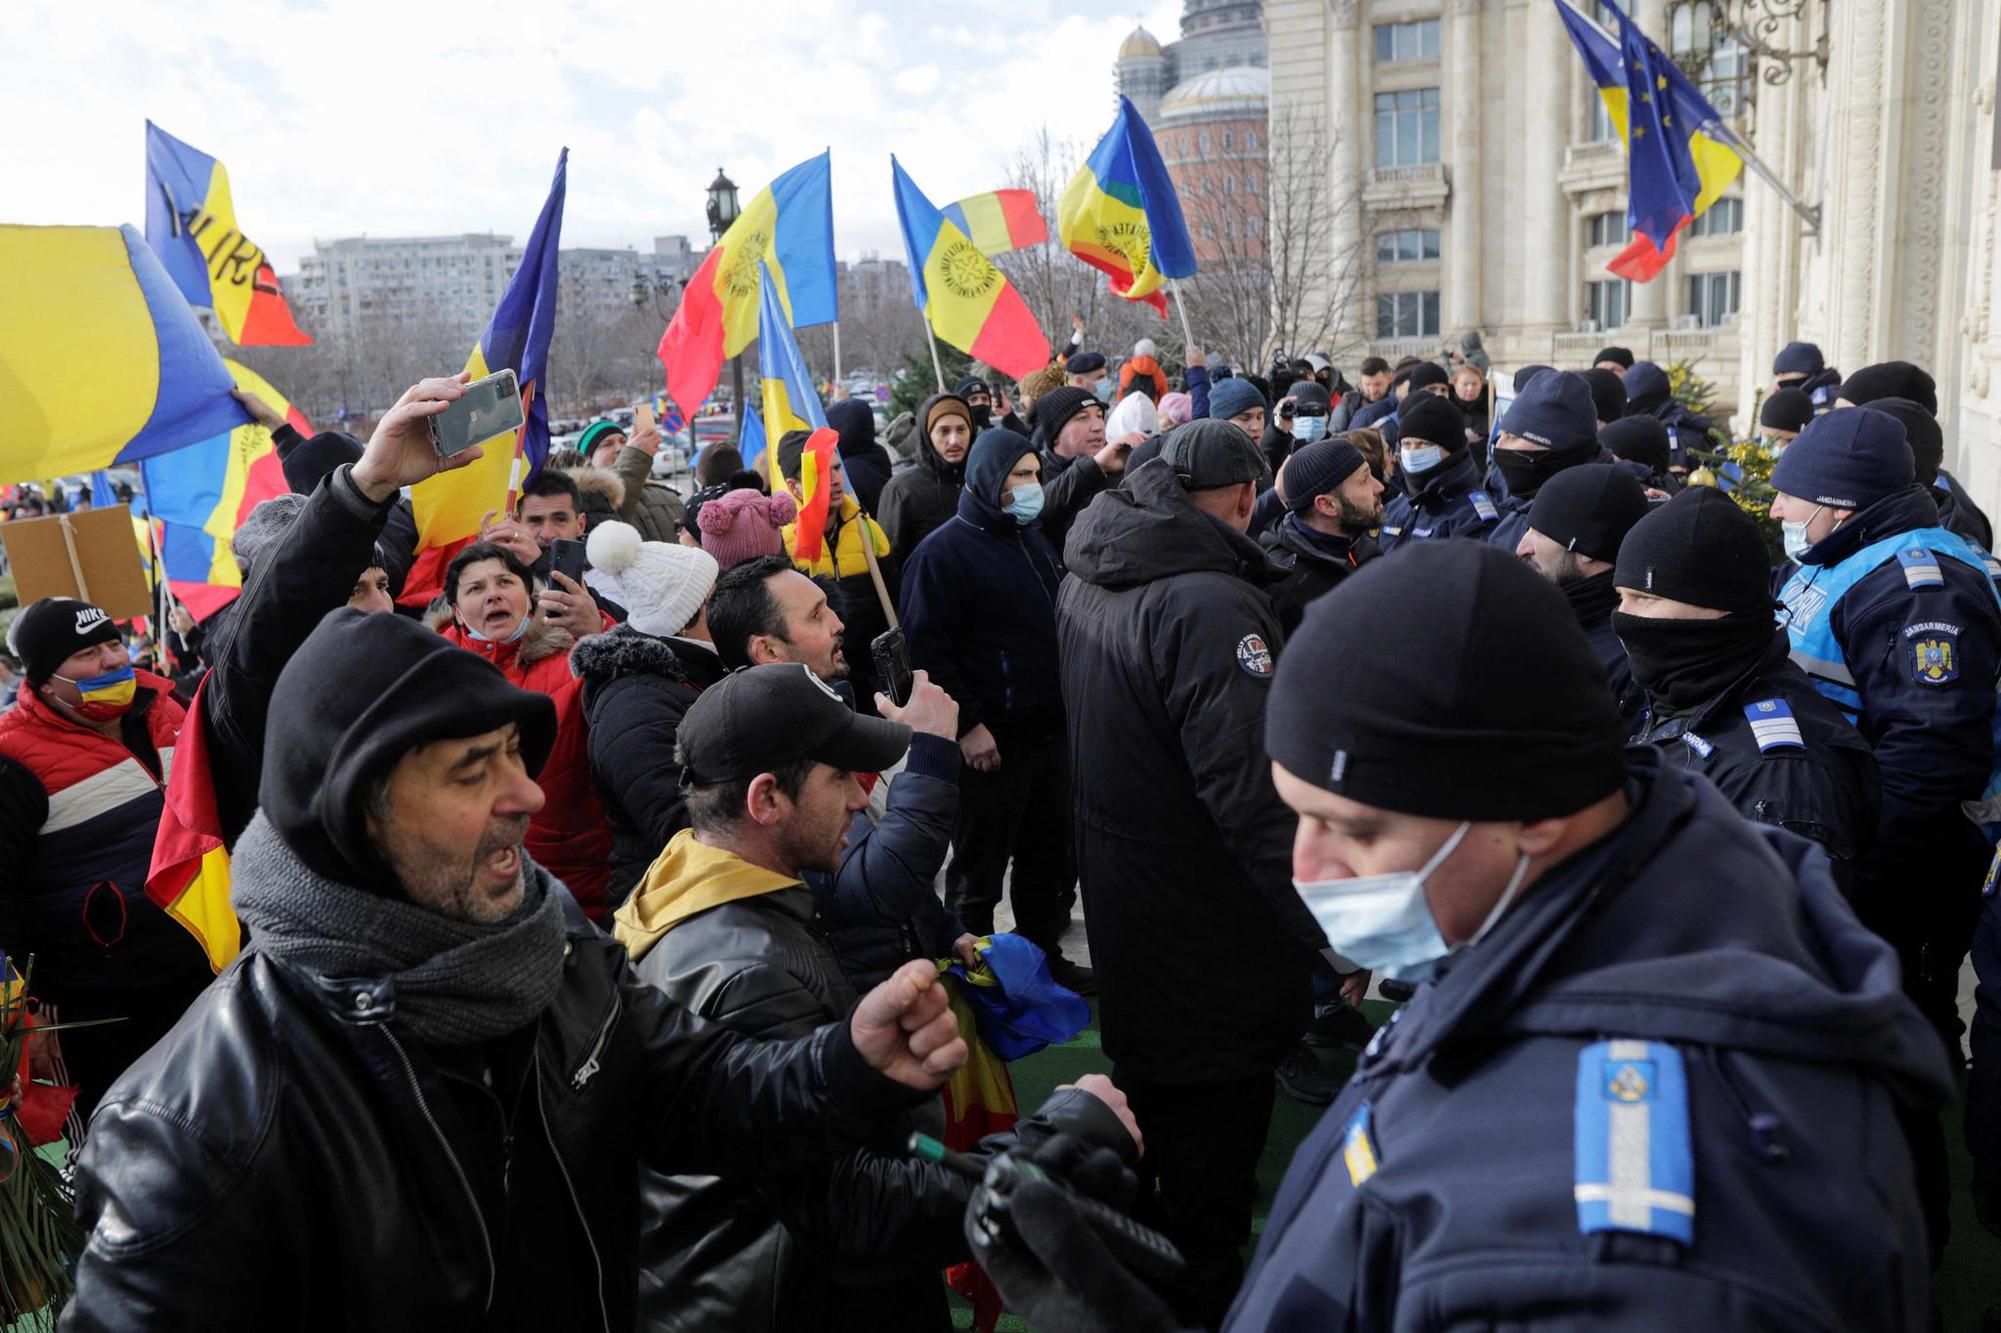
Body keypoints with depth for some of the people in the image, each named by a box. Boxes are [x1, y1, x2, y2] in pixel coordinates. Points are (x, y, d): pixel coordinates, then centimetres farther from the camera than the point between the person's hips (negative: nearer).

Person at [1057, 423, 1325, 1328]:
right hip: (1210, 956, -10)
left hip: (1124, 921, 10)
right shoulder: (1209, 604, -26)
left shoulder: (1087, 581, 3)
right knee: (1208, 1182, 6)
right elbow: (1258, 800, -30)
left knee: (1151, 1123, 28)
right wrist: (1339, 932, -24)